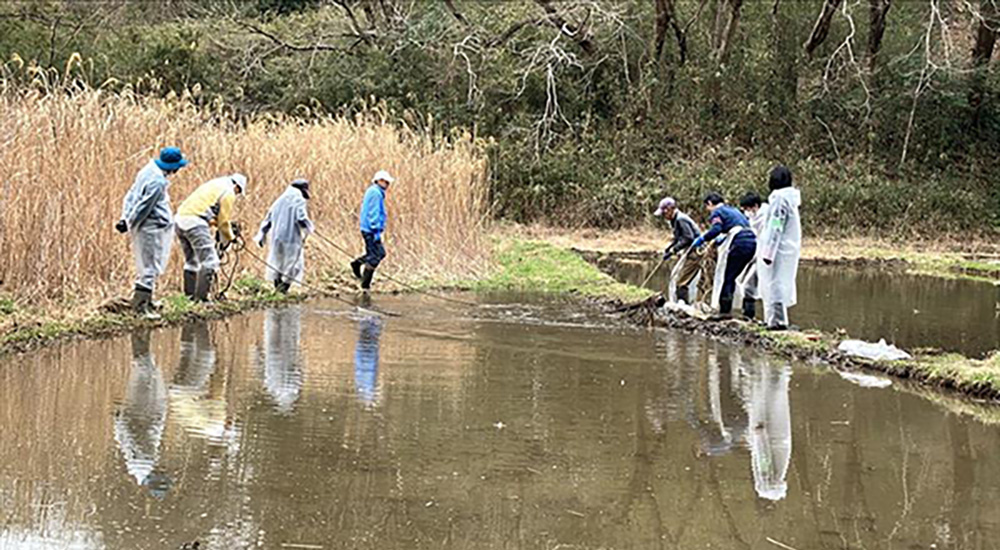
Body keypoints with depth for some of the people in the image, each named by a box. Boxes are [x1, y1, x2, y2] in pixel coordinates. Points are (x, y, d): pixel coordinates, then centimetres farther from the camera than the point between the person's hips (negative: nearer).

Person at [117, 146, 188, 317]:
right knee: (150, 268, -4)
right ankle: (140, 305, -2)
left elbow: (131, 195, 12)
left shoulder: (150, 171, 8)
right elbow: (143, 207, -19)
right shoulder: (158, 182, -23)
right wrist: (130, 225, -8)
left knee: (149, 267, 21)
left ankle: (146, 301, 32)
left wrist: (126, 218, 11)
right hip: (152, 228, -10)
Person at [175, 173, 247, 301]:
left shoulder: (214, 185, 26)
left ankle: (190, 295, 24)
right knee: (210, 261, -7)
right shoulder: (228, 192, -2)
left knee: (191, 261, 20)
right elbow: (224, 221, 0)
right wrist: (230, 237, 15)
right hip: (195, 223, -10)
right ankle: (201, 297, -12)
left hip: (181, 219, 10)